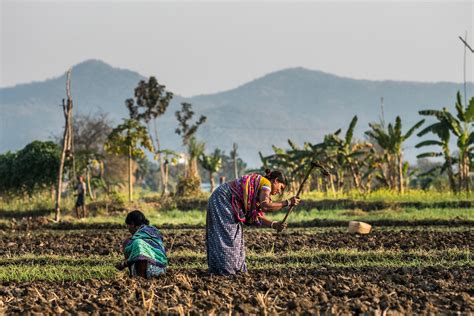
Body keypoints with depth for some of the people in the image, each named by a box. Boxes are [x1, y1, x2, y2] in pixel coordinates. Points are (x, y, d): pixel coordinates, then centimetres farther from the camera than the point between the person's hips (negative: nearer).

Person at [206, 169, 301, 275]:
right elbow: (265, 206, -27)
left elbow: (257, 216, 9)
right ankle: (224, 269, -7)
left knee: (235, 235, 12)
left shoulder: (261, 190, 18)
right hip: (222, 199, -10)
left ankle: (235, 268, 15)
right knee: (226, 235, -8)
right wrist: (287, 202, -20)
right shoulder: (266, 183, -10)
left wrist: (273, 224, -3)